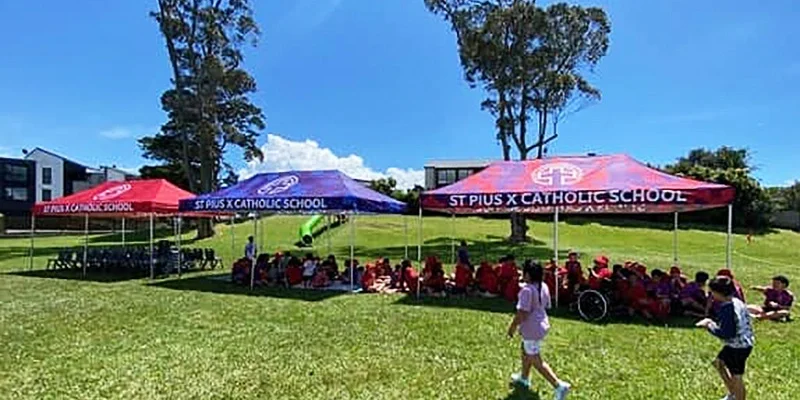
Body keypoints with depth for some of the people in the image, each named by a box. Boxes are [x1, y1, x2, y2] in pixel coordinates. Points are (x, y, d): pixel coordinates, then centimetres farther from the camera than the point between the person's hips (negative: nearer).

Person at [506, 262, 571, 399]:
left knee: (536, 361, 4)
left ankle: (559, 385, 3)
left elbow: (522, 314, -27)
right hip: (542, 325, 10)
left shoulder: (527, 290, -26)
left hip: (532, 330, -10)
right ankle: (524, 378, 44)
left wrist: (512, 327, -12)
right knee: (526, 352, 27)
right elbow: (546, 306, 12)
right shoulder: (544, 287, 2)